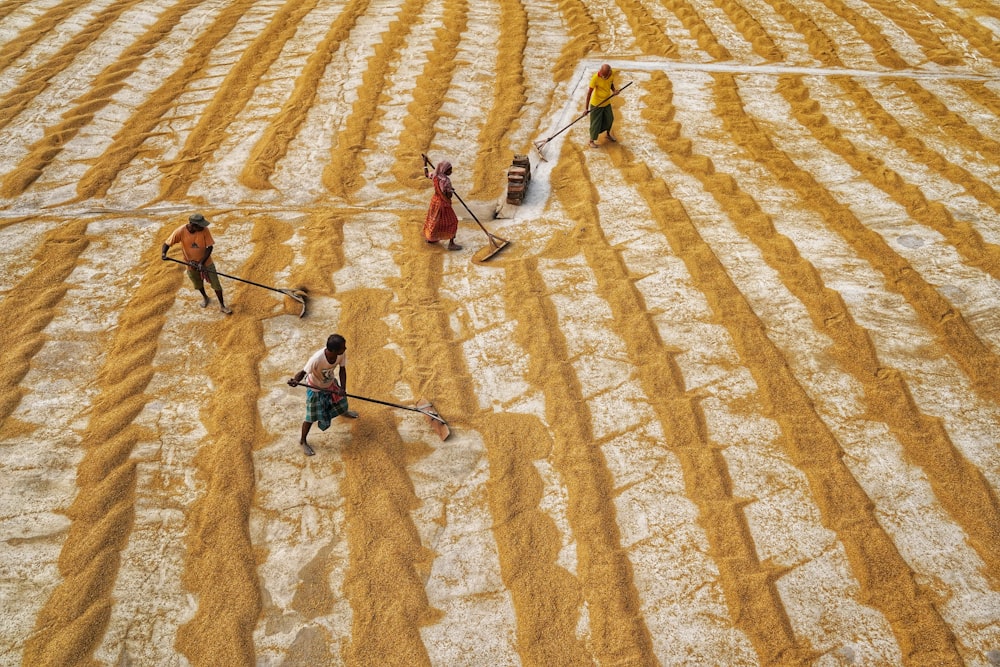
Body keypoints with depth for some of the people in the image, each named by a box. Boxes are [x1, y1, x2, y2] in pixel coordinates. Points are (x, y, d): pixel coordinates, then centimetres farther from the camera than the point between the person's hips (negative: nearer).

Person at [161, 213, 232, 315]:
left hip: (206, 263, -1)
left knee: (216, 285, 4)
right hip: (191, 265, 1)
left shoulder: (204, 230, -25)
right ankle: (204, 297, 55)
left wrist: (201, 262, -27)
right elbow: (167, 243, -13)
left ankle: (222, 305, 25)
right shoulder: (180, 232, -24)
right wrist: (163, 253, -34)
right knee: (198, 285, 23)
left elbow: (209, 247, -19)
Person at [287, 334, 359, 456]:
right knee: (311, 417, 7)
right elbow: (303, 372, -34)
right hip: (315, 389, -5)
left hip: (331, 383, 5)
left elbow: (342, 370, -15)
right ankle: (303, 441, 34)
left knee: (342, 403, 30)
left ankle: (343, 412, 69)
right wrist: (296, 380, -56)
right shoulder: (317, 359, -43)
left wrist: (343, 388, -26)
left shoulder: (342, 353, -28)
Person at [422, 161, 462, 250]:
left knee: (434, 219, 27)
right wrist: (452, 190, -3)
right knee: (452, 222, 6)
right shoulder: (446, 181, -30)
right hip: (443, 204, -8)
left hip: (435, 200, 8)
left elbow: (426, 175, 12)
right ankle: (451, 244, 9)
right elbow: (449, 196, -24)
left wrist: (425, 164, 23)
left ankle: (429, 237, 45)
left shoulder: (435, 176, -9)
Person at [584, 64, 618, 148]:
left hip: (607, 102, 6)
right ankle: (591, 141, 18)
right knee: (595, 122, 2)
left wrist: (614, 90, -10)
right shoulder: (595, 78, -28)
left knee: (610, 119, 20)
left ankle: (608, 134, 48)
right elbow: (590, 91, -24)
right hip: (596, 104, -6)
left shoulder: (612, 73, -11)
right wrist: (586, 106, -25)